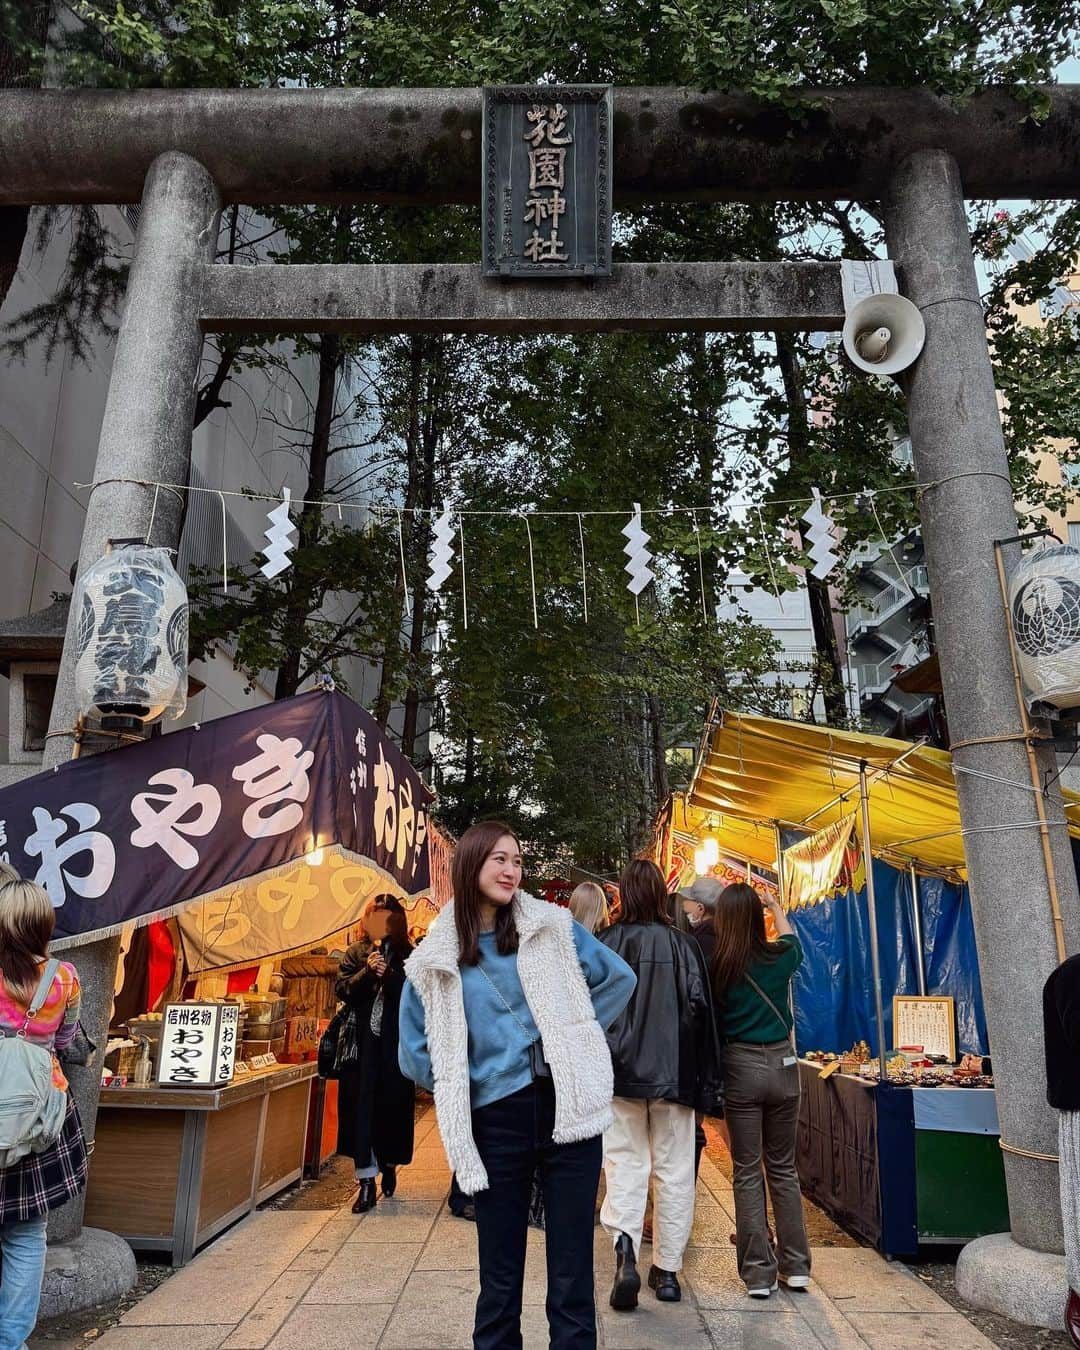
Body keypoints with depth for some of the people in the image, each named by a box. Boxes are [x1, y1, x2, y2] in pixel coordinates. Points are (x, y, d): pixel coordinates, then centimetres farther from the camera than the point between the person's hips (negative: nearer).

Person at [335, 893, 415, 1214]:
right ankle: (366, 1182, 3)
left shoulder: (408, 955, 6)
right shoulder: (356, 953, 9)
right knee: (360, 1108, -3)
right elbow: (344, 991, -1)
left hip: (395, 1043, -1)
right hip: (361, 1041, 1)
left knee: (393, 1108, 4)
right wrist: (367, 971, -17)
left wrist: (388, 975, -20)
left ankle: (389, 1166, 29)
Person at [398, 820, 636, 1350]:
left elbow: (619, 978, 11)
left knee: (572, 1268, 6)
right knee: (499, 1273, 10)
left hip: (566, 1106, 0)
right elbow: (416, 1052, 12)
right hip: (495, 1120, 1)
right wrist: (458, 1087, 5)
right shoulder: (436, 960, 3)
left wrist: (576, 1033, 7)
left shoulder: (553, 927, 1)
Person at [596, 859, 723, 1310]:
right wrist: (707, 1085, 3)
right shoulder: (685, 945, -3)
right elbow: (701, 1010, -4)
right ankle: (667, 1269, 19)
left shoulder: (607, 943, -5)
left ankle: (625, 1248, -14)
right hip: (674, 1074, 1)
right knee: (675, 1171, 12)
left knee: (625, 1164, 7)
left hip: (620, 1072, -1)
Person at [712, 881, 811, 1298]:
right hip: (782, 1064, 3)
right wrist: (776, 906, 38)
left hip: (740, 1067, -2)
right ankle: (795, 1265, 23)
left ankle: (759, 1272, 12)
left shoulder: (718, 966, -10)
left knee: (747, 1172, 8)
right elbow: (791, 939, 22)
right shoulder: (780, 957, -3)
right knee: (783, 1167, 17)